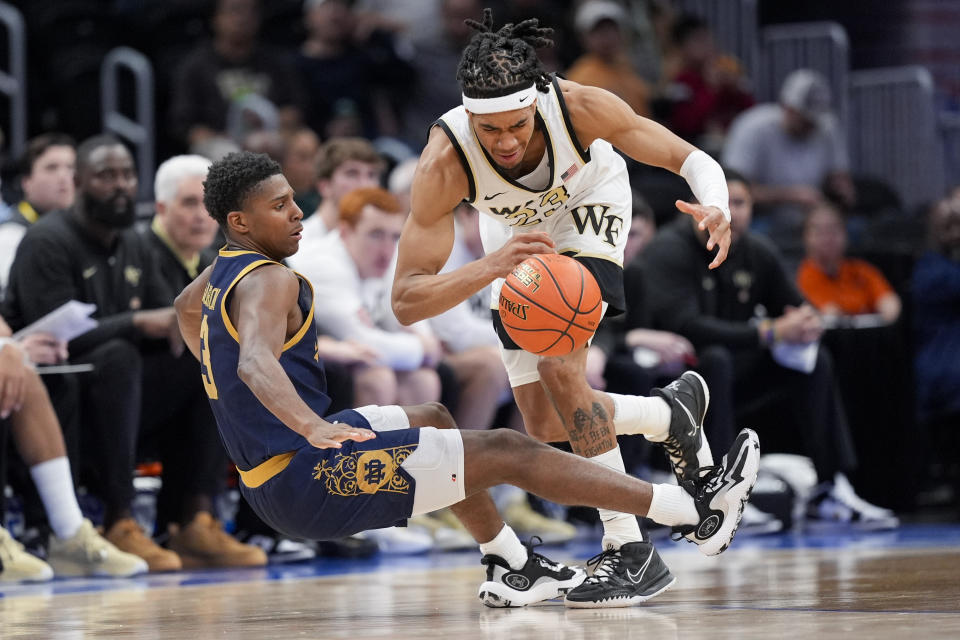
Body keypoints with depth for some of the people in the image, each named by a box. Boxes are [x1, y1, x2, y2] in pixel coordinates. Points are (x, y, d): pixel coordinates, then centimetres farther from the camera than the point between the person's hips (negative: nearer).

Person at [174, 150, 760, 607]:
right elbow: (256, 362, -39)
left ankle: (512, 568, 31)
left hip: (269, 479, 11)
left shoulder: (224, 271, 12)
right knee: (508, 452, -7)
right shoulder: (268, 280, -18)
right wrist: (313, 427, -54)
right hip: (310, 480, -11)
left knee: (432, 419, 31)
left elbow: (187, 306, 36)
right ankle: (695, 513, -3)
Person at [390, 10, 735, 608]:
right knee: (547, 426, 3)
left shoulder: (578, 106, -39)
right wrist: (490, 268, -59)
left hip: (588, 204, -3)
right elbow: (406, 301, -41)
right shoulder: (444, 164, -39)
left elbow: (692, 159, -27)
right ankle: (672, 413, 29)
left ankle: (627, 547, -17)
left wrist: (717, 209, -50)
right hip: (515, 233, 3)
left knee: (560, 366, -26)